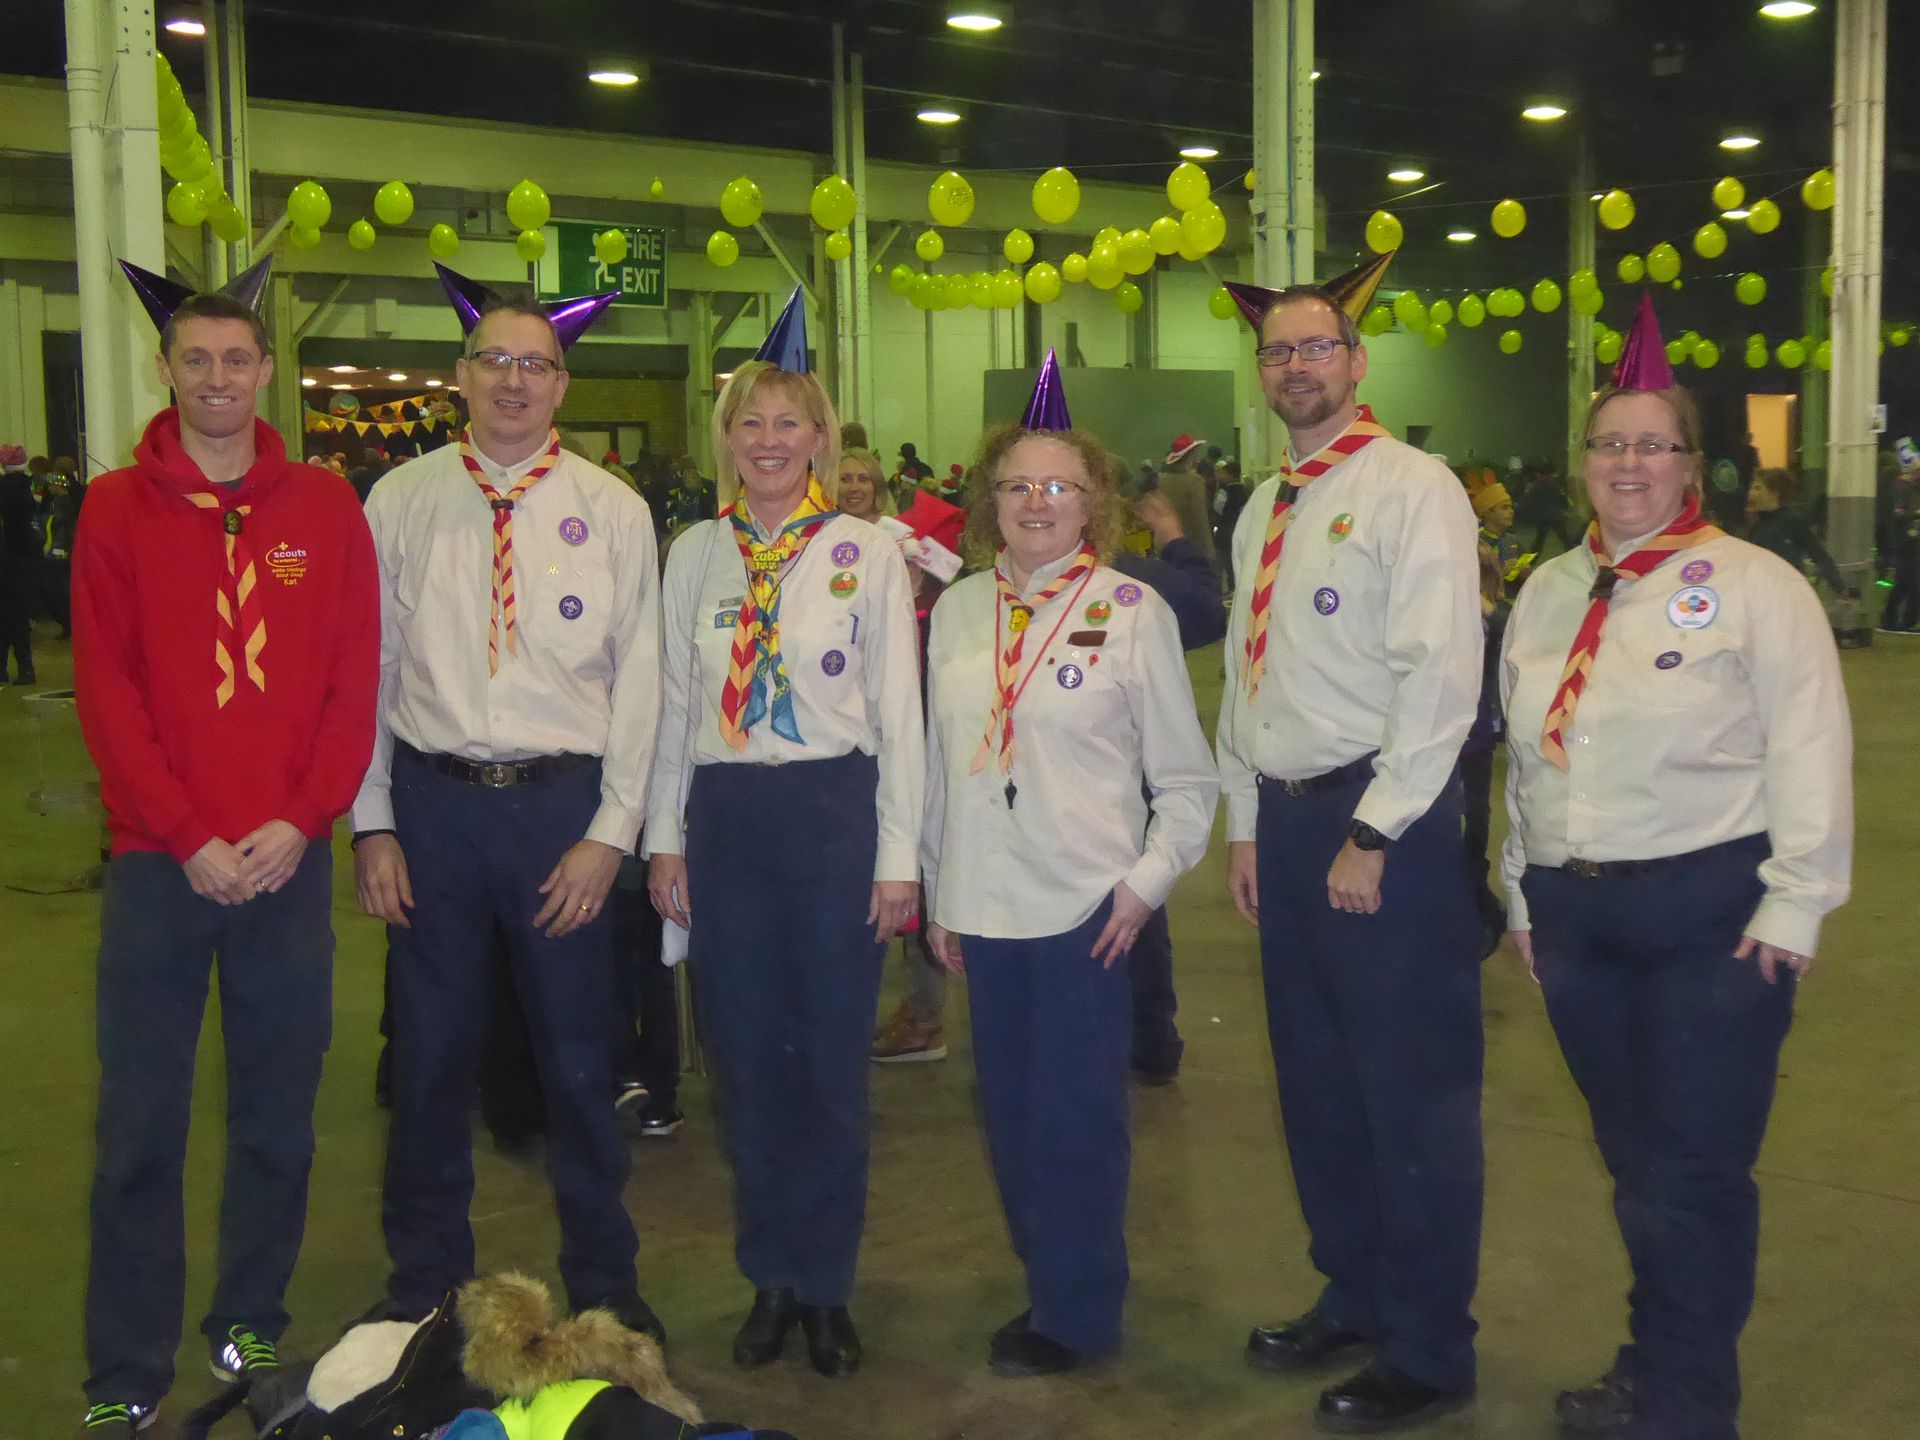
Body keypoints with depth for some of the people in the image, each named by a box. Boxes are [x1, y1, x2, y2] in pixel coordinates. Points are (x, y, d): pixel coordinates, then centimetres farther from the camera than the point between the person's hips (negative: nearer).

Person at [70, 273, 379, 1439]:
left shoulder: (326, 506, 5)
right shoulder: (118, 509, 2)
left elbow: (356, 681, 2)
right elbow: (107, 692, -3)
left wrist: (300, 822, -10)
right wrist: (188, 839, -11)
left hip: (291, 860, 1)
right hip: (160, 861, -1)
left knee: (279, 1114, 9)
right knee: (141, 1125, 3)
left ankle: (253, 1328, 26)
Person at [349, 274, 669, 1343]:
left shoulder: (612, 511, 1)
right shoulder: (401, 502, 4)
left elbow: (640, 680, 0)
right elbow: (367, 667, 5)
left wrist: (610, 833, -6)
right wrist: (371, 823, 0)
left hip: (563, 801, -1)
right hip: (431, 799, 1)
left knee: (578, 1054, 8)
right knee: (433, 1051, 11)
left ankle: (605, 1283, 25)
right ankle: (426, 1280, 28)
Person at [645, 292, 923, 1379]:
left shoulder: (870, 552, -1)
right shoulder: (695, 555, 7)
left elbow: (898, 710, -2)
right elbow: (675, 702, 10)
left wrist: (899, 857, -4)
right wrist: (666, 836, 6)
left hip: (835, 811, -2)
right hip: (724, 816, 3)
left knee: (833, 1059, 4)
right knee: (748, 1059, 9)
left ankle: (826, 1285, 20)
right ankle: (772, 1276, 24)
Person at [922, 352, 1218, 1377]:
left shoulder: (1131, 611, -5)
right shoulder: (958, 611, 7)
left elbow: (1187, 780, -1)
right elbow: (941, 760, 11)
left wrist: (1148, 881, -8)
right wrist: (939, 892, 11)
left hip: (1086, 907, -4)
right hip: (984, 906, 4)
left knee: (1075, 1113, 1)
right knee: (1009, 1111, 12)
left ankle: (1076, 1310, 18)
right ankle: (1048, 1278, 29)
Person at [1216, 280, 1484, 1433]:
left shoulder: (1412, 489, -9)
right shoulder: (1265, 511, 14)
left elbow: (1441, 675, -16)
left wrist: (1372, 837, -17)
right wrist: (1246, 826, 14)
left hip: (1385, 818, -7)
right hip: (1284, 817, 8)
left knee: (1414, 1096, -1)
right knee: (1317, 1082, 16)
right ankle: (1353, 1296, 32)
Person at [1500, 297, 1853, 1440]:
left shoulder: (1754, 587, -7)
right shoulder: (1548, 593, 12)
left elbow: (1810, 756, -10)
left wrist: (1793, 906, -13)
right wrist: (1527, 895, 16)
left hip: (1711, 913, -5)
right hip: (1576, 910, 5)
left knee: (1695, 1172, 0)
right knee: (1633, 1162, 15)